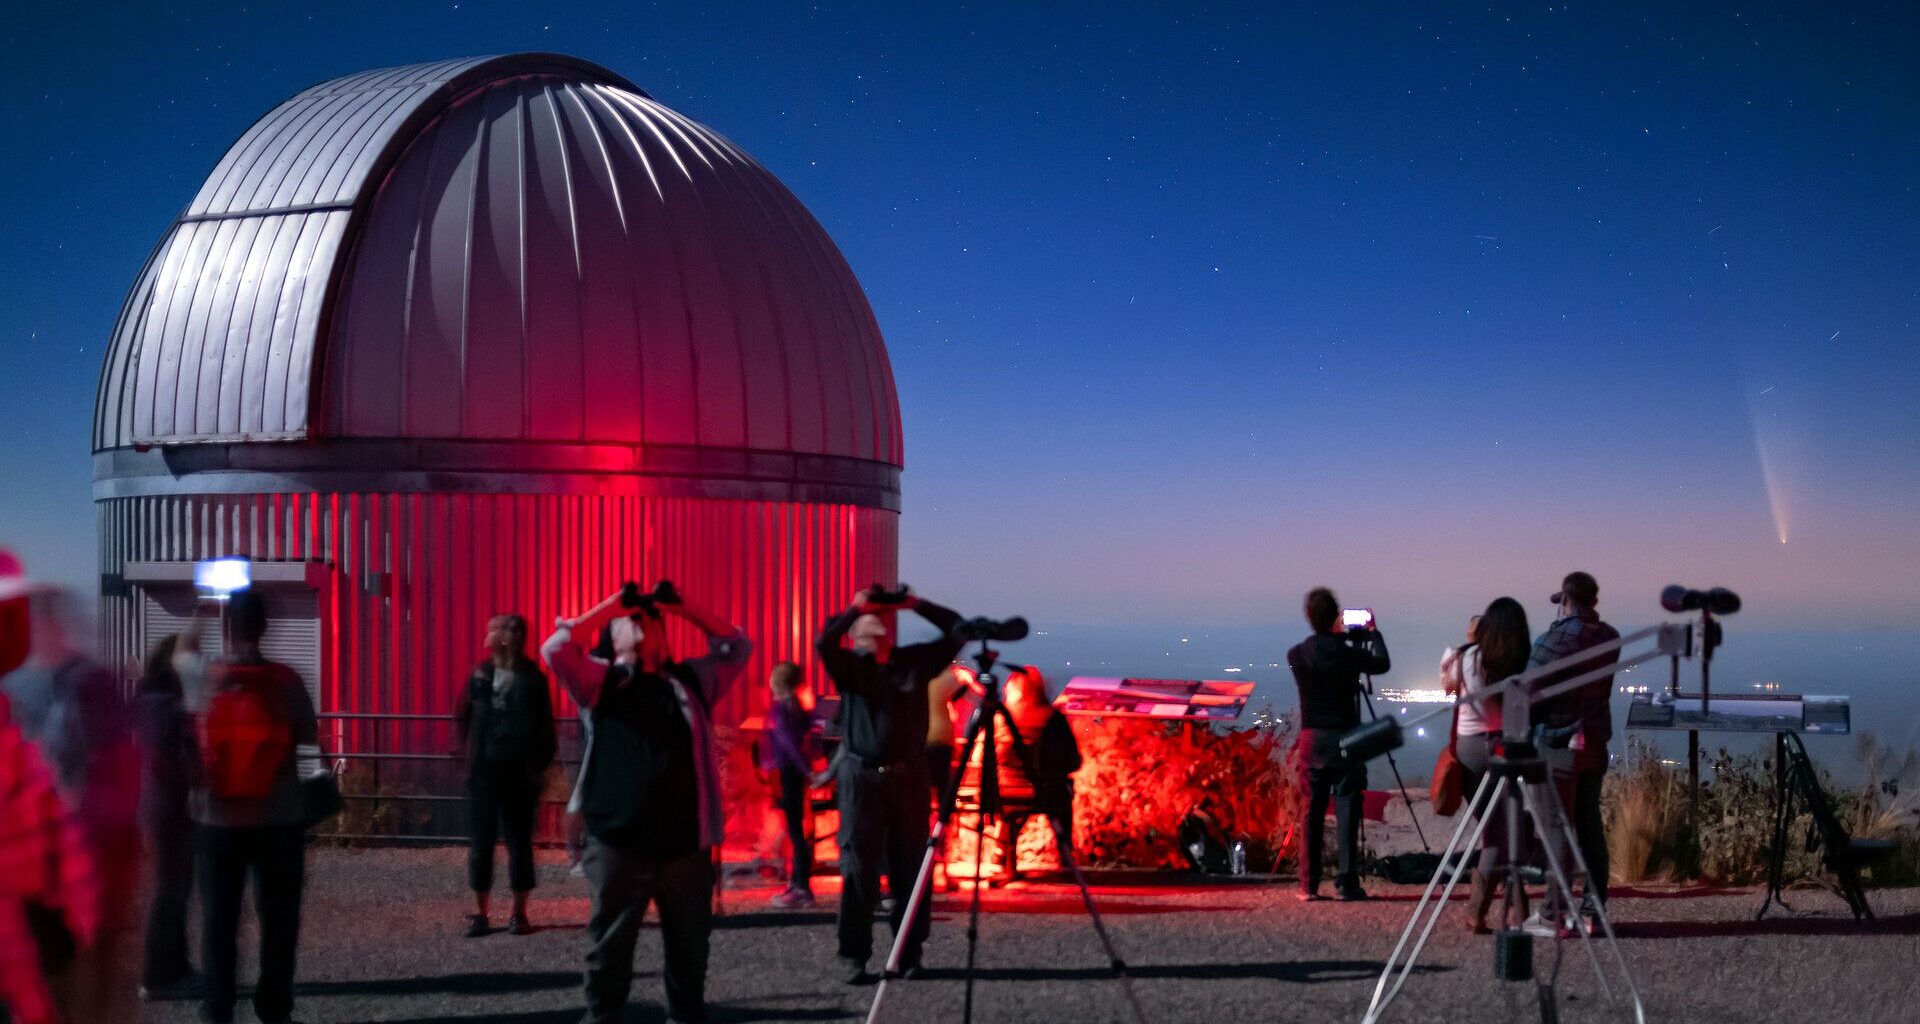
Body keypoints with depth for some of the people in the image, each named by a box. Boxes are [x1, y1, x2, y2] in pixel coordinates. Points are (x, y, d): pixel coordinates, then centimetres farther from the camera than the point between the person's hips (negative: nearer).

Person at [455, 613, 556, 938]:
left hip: (520, 773, -2)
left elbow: (545, 728, -1)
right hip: (483, 772, 2)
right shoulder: (480, 674, 2)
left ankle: (519, 913, 12)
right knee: (480, 842, 4)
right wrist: (474, 747, 7)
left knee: (519, 843, 4)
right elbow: (462, 717, 13)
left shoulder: (532, 679, -4)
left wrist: (540, 768, -3)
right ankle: (479, 913, 12)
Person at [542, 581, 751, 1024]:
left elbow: (737, 646, 19)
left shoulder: (692, 679, 15)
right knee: (610, 945, 4)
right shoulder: (603, 680, 5)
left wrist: (682, 607, 11)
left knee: (690, 946, 10)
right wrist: (612, 605, -3)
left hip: (686, 843, 3)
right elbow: (556, 649, -8)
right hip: (620, 842, -3)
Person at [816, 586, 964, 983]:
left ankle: (909, 954, 12)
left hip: (909, 777, 2)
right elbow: (824, 642, -19)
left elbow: (956, 632, 2)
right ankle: (853, 957, 3)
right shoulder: (849, 665, 1)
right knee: (859, 870, -2)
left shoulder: (915, 660, 8)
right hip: (862, 778, -2)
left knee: (910, 869, 4)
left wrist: (915, 604, -4)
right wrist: (857, 607, -12)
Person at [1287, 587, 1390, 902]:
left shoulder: (1296, 655, -2)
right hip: (1345, 737, -2)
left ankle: (1309, 884, 5)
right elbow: (1382, 663, 9)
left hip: (1311, 737, 2)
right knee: (1346, 809, -1)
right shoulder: (1348, 653, -9)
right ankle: (1347, 882, -6)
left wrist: (1348, 637, 26)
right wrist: (1372, 634, 24)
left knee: (1312, 810, 6)